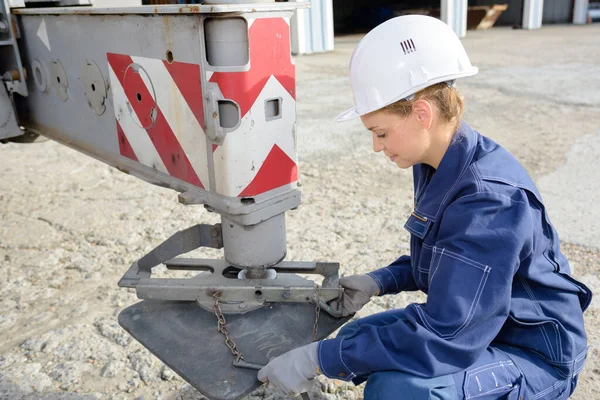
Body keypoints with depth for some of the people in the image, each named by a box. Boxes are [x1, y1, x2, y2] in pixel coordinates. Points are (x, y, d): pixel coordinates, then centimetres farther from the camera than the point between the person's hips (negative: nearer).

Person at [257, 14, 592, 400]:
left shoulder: (491, 199, -31)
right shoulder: (436, 166, -4)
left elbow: (445, 337, -33)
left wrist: (319, 360, -28)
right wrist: (380, 281, -4)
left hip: (535, 354, -8)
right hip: (471, 325, 8)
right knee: (355, 339, 8)